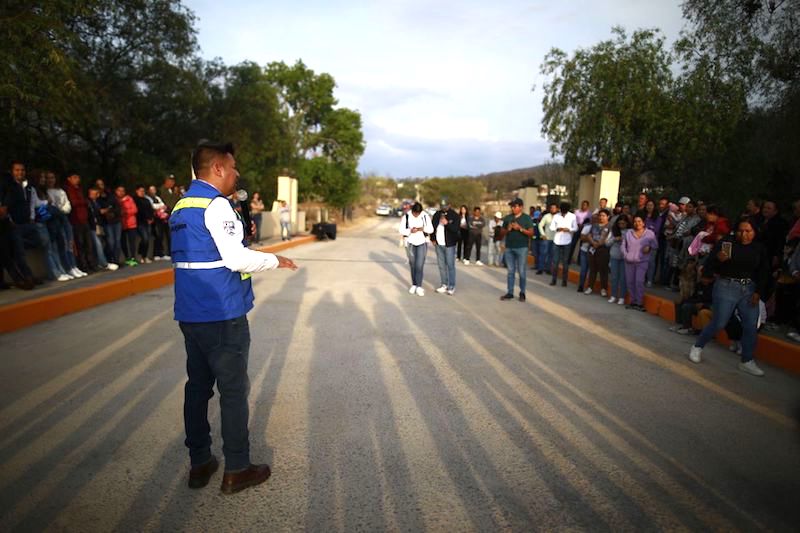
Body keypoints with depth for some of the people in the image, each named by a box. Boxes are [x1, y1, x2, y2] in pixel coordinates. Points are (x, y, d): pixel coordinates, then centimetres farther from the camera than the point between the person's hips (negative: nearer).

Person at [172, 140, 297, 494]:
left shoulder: (180, 207, 13)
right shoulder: (216, 205, -16)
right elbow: (235, 258, -22)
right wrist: (275, 260, -8)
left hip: (190, 314, 9)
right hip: (222, 316, -9)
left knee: (198, 386, 15)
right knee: (234, 389, 3)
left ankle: (199, 464, 27)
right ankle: (236, 470, 15)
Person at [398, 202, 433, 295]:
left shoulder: (425, 216, -8)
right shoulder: (406, 216, -9)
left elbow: (431, 229, -3)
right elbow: (401, 229, -6)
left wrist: (423, 229, -23)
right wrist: (410, 231, -23)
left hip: (422, 242, -1)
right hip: (411, 243, 1)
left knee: (419, 265, -8)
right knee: (412, 265, 9)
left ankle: (419, 287, -6)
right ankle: (414, 285, 20)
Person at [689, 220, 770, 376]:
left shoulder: (760, 248, 4)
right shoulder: (725, 243, -9)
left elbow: (764, 273, 11)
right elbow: (709, 264, -9)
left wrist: (758, 292, 3)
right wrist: (718, 259, -31)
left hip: (749, 290, 5)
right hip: (726, 287, -4)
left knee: (751, 326, 4)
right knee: (718, 323, -3)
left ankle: (747, 362, 17)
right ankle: (697, 347, 19)